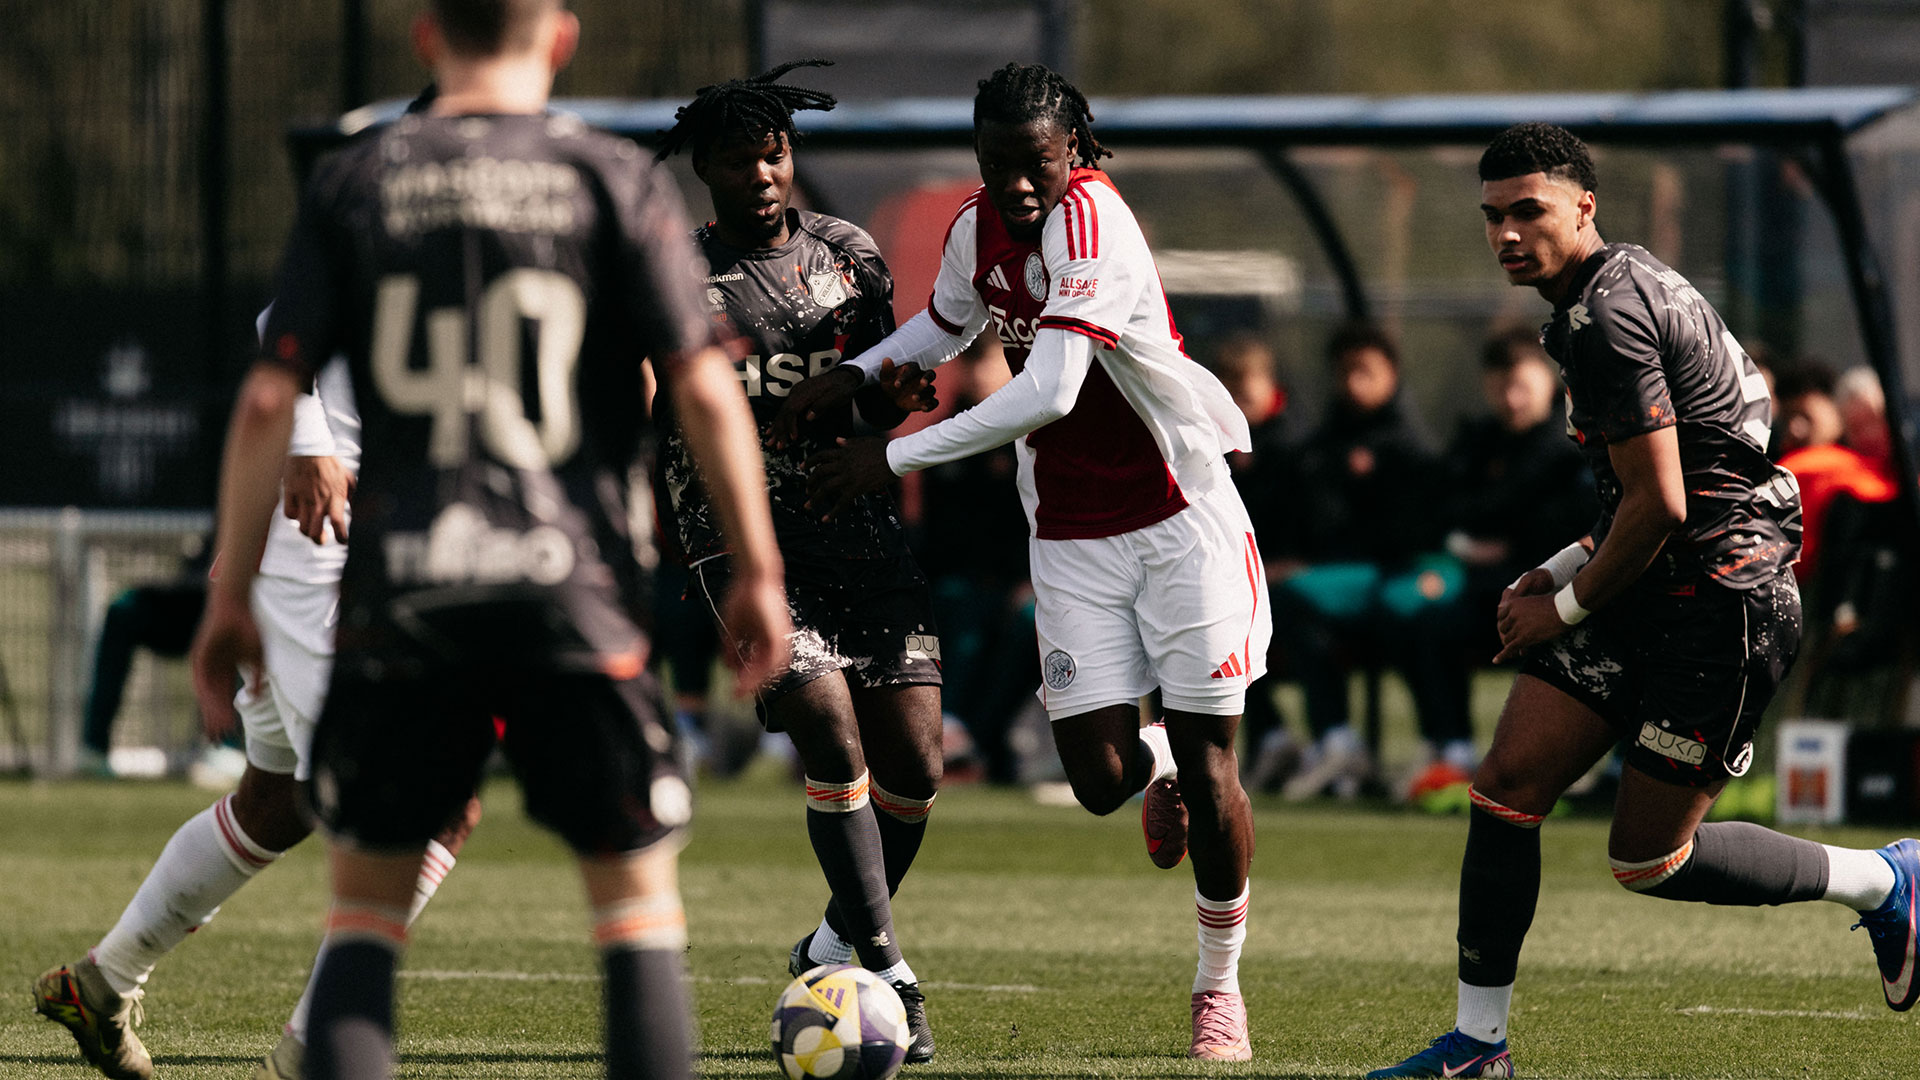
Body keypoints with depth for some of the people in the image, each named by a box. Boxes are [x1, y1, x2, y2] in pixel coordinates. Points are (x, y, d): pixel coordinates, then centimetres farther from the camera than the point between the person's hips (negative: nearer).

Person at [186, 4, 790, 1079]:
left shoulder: (354, 184, 5)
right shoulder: (616, 181, 1)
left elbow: (270, 401, 1)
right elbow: (705, 387, -5)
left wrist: (233, 596, 7)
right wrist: (757, 569, 3)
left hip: (400, 587, 1)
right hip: (566, 586, -1)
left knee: (368, 895, 11)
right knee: (636, 883, 8)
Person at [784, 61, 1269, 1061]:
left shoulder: (1088, 220, -23)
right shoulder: (978, 227, -1)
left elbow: (1046, 394, -30)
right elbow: (948, 324, 23)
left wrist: (894, 458, -25)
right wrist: (856, 375, 4)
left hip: (1179, 518, -5)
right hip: (1070, 535, 5)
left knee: (1208, 769, -2)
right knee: (1099, 776, -6)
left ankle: (1220, 985, 17)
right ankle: (1158, 759, 32)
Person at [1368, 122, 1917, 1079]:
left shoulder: (1607, 317, -18)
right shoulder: (1630, 287, 15)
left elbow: (1660, 503, -21)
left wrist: (1571, 605, -7)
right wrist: (1564, 570, 16)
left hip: (1721, 602, -10)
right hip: (1650, 596, 10)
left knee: (1648, 859, -2)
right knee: (1507, 785, 0)